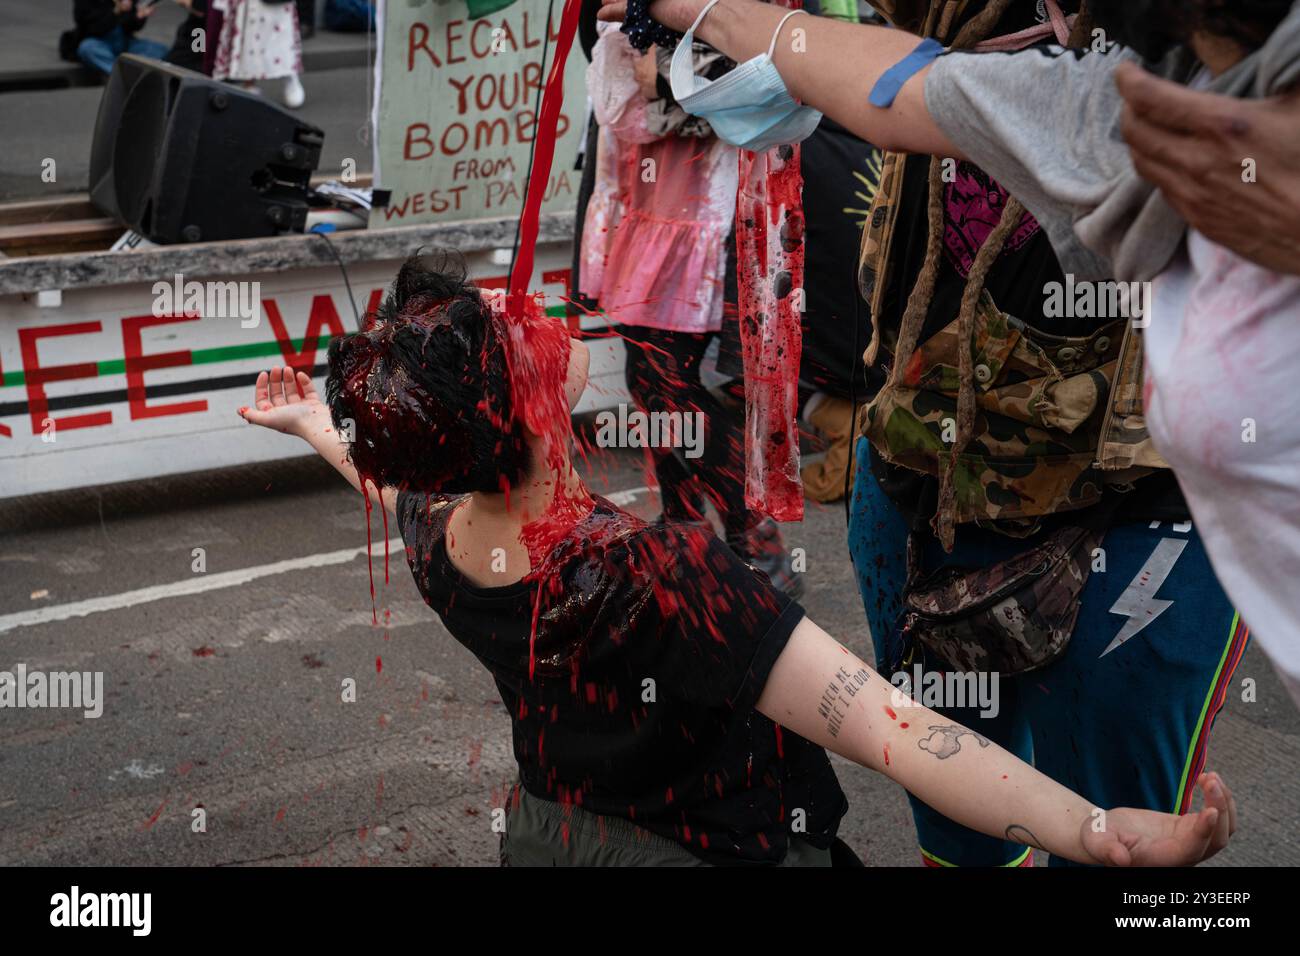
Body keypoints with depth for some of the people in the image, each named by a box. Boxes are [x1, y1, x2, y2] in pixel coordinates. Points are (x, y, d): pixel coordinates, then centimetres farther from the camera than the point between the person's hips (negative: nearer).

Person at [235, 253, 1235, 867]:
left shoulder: (437, 547, -17)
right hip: (721, 847, -6)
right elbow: (882, 726, -45)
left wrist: (320, 427, 28)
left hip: (550, 831, 7)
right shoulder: (655, 574, -41)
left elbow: (400, 487, 10)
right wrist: (1100, 830, -47)